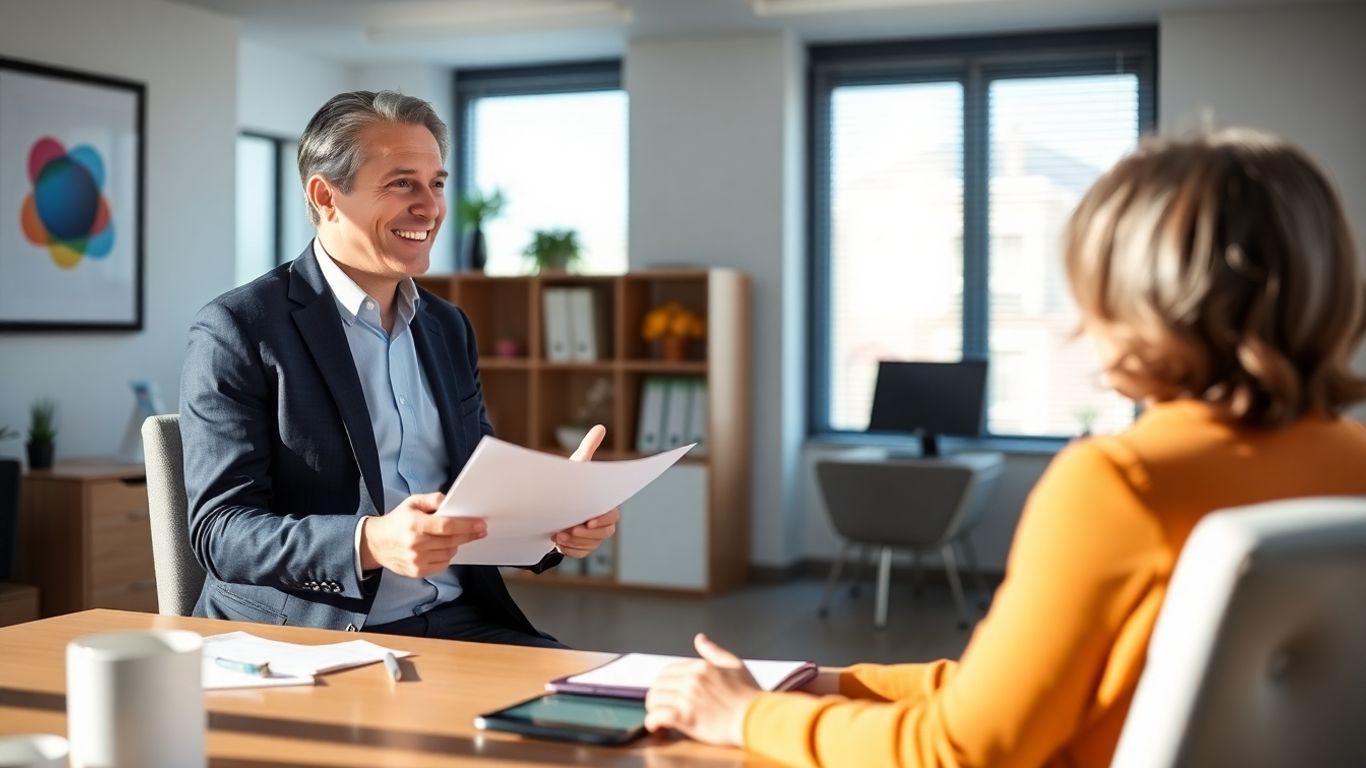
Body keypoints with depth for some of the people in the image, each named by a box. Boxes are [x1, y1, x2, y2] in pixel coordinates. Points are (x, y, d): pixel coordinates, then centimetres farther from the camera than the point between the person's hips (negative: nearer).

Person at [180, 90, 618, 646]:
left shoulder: (448, 328, 15)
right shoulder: (238, 329, -6)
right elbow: (219, 530, -12)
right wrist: (371, 544, -30)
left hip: (455, 622, 6)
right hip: (308, 637, -5)